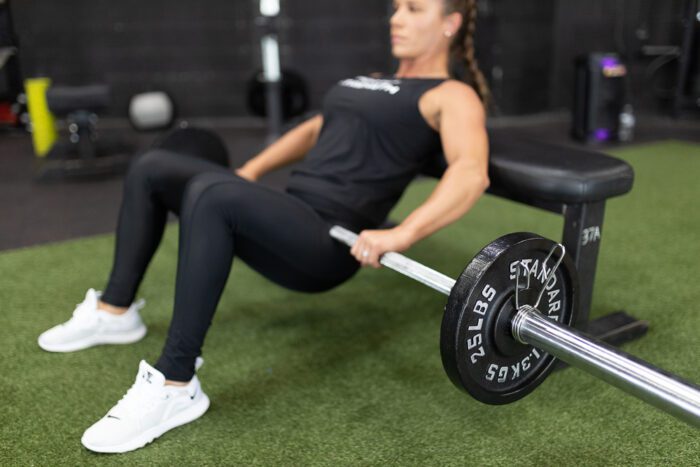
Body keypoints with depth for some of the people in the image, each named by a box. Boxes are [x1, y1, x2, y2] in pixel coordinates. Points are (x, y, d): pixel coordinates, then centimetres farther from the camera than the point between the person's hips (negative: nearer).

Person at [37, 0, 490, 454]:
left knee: (210, 193, -35)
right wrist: (248, 172, 24)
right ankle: (115, 310, 19)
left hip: (329, 243, -9)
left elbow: (472, 173, -20)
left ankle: (175, 387, -27)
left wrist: (400, 235, -34)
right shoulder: (373, 82, 26)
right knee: (153, 168, 11)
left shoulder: (452, 96, 0)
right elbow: (314, 130, 35)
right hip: (288, 221, 9)